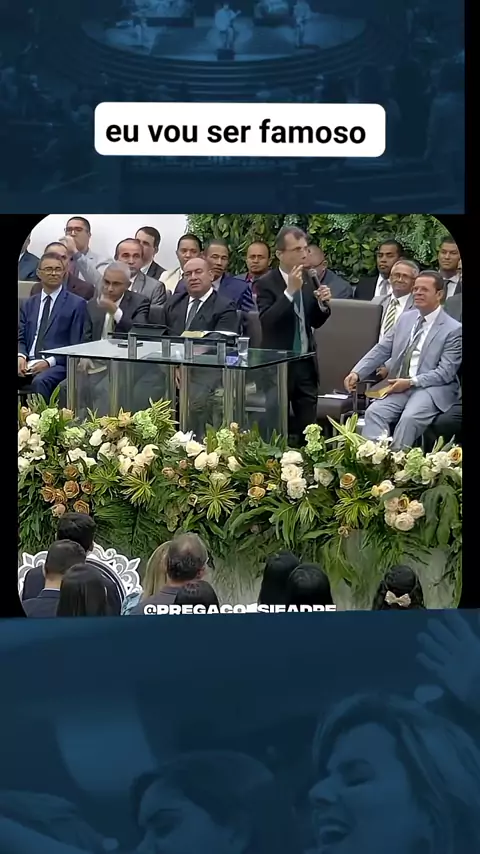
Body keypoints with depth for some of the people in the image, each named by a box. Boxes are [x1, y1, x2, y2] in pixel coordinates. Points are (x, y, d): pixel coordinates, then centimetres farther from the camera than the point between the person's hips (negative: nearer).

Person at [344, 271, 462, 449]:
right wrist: (357, 373, 0)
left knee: (409, 417, -33)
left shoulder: (454, 329, -3)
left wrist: (411, 382, -18)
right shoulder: (406, 318, 16)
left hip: (432, 388, -5)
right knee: (374, 412, -21)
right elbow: (381, 349, 15)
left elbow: (445, 372, -9)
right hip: (399, 386, 5)